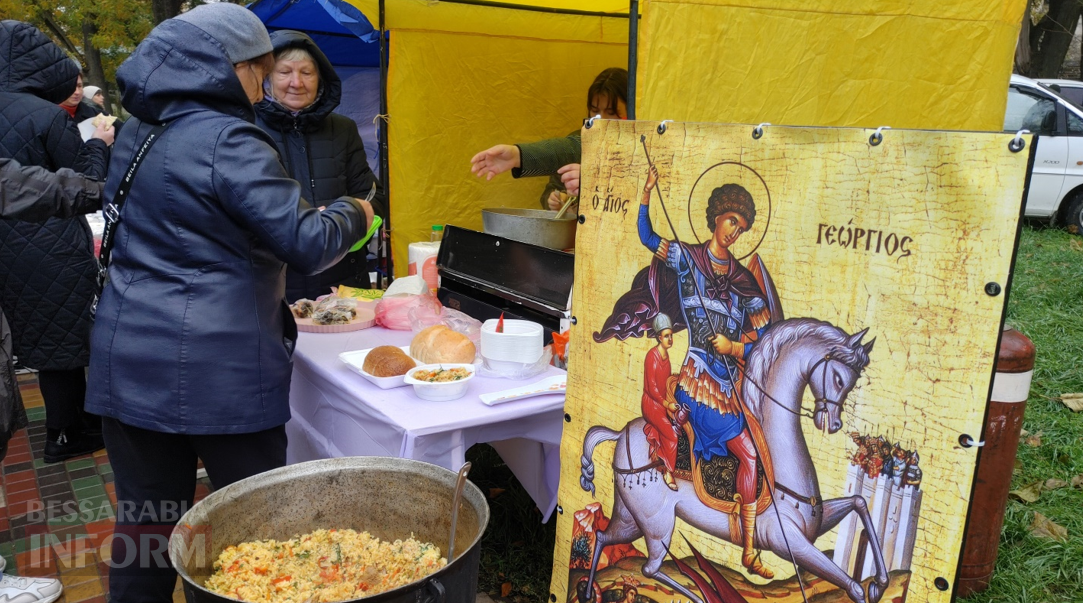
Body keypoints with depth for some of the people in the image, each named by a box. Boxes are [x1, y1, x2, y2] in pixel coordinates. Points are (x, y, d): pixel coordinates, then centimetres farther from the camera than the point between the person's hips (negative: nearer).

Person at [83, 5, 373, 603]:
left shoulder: (135, 133, 12)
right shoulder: (226, 140, -14)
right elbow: (305, 243, -16)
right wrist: (352, 214, 4)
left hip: (128, 362, 8)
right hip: (216, 368, -7)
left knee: (143, 520, 14)